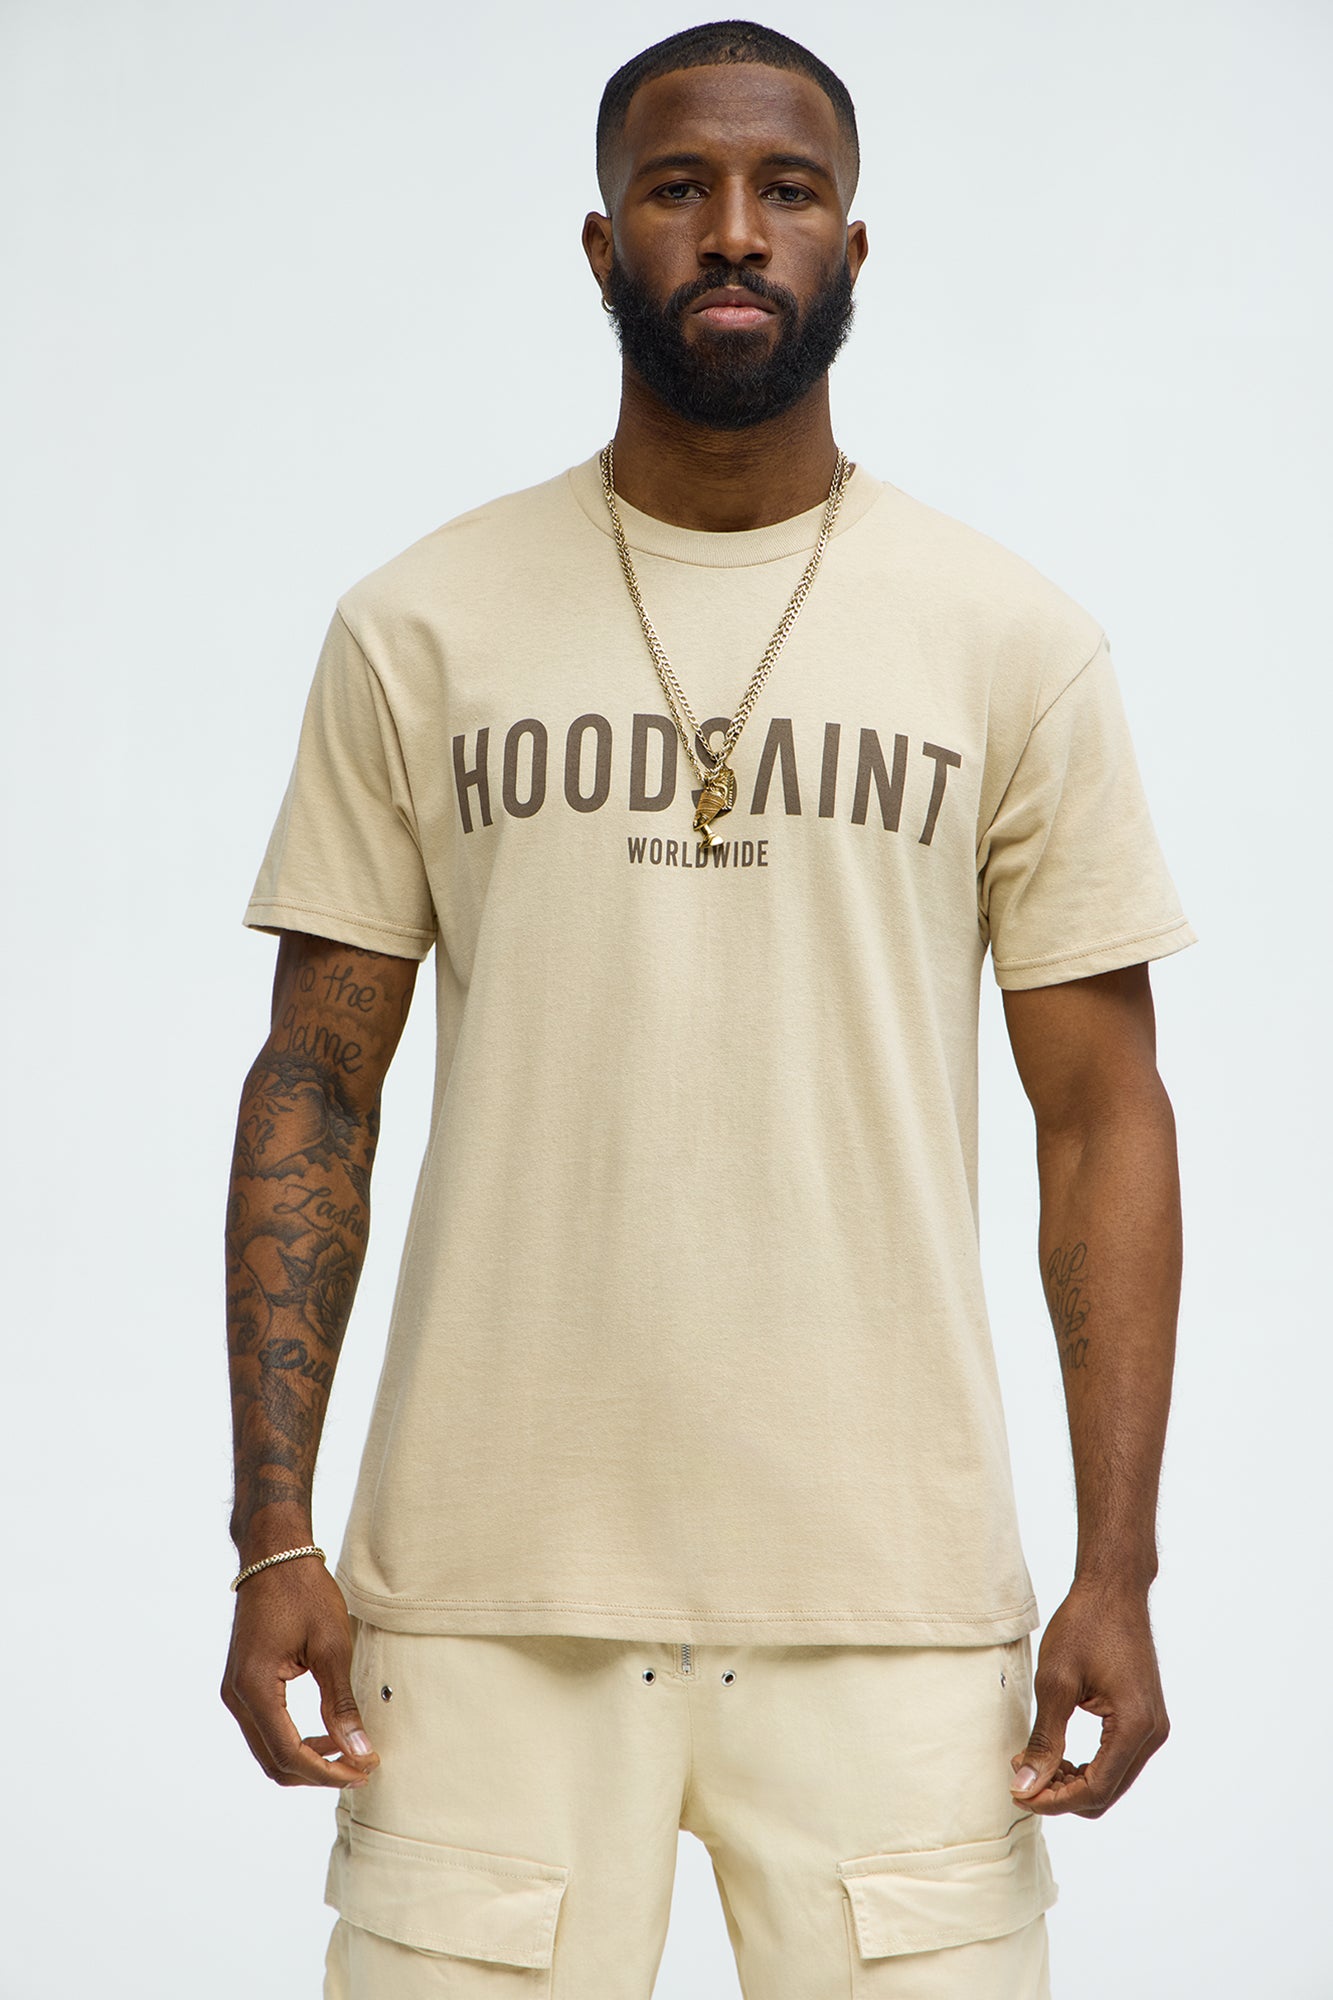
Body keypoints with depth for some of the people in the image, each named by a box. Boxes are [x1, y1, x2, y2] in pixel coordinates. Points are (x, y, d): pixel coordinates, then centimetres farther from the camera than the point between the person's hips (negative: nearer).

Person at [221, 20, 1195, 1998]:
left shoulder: (1015, 641, 4)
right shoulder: (420, 628, 5)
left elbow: (1101, 1113, 4)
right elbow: (317, 1089, 5)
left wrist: (1117, 1568, -3)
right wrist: (272, 1538, -2)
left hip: (893, 1599, 0)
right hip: (486, 1595, 0)